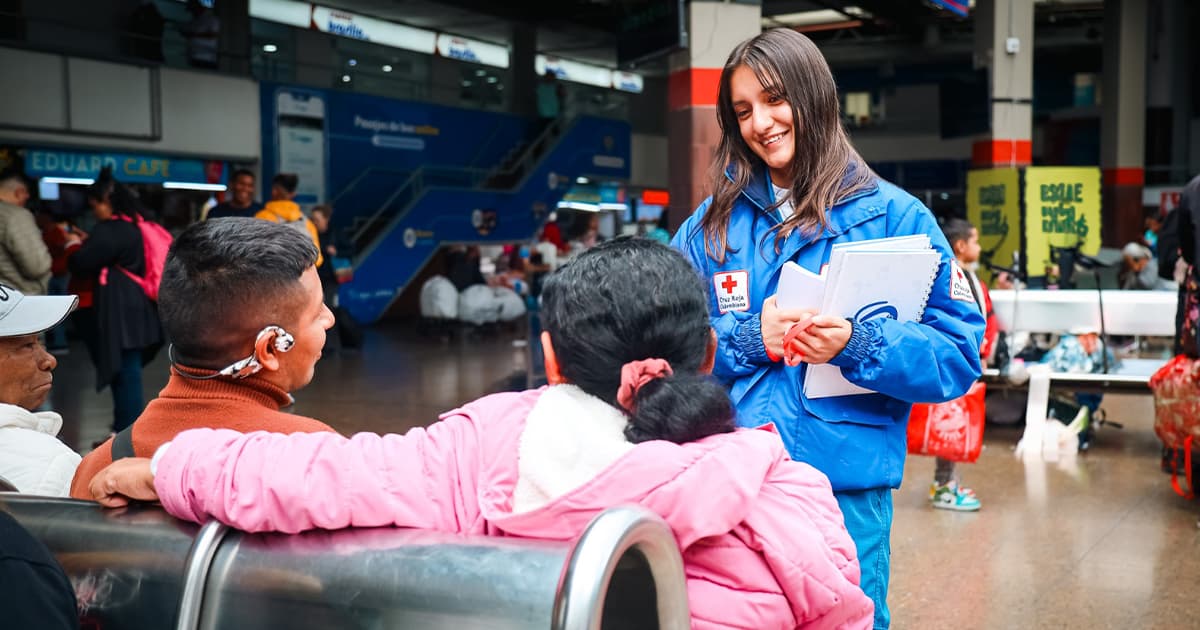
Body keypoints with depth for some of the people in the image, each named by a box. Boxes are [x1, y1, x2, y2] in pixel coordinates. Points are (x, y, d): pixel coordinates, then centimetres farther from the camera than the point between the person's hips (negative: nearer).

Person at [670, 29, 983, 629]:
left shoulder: (892, 215, -1)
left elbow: (959, 357, -5)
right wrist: (748, 340, -12)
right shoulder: (713, 221, 6)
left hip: (846, 489, -2)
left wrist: (858, 346, -21)